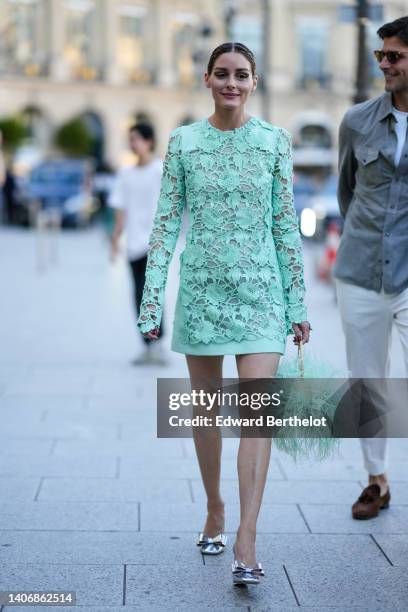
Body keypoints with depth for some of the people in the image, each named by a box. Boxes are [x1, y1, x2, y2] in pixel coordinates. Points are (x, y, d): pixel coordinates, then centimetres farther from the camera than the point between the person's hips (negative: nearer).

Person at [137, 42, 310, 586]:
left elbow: (287, 225, 4)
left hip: (260, 289, -1)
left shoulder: (275, 142, 2)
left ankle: (246, 541, -13)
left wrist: (298, 303, 3)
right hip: (201, 288, 1)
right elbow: (167, 222, 2)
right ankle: (215, 511, 30)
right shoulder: (183, 142, 2)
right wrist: (151, 298, -2)